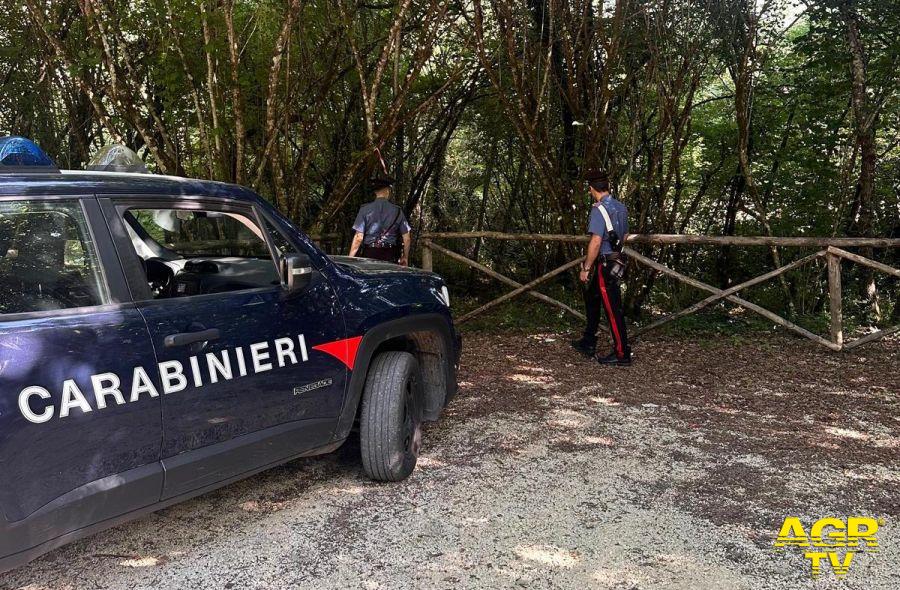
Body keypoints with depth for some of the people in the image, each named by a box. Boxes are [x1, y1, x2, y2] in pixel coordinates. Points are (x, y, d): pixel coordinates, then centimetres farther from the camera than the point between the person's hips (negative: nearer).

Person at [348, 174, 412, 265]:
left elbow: (358, 237, -5)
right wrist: (405, 258, 21)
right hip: (390, 257, 1)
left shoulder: (365, 209, 0)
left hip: (369, 255, -1)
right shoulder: (397, 211, 5)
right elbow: (406, 239, 6)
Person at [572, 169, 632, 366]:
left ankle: (622, 353, 4)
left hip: (603, 265, -9)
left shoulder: (599, 209, -18)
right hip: (616, 260, 9)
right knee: (591, 299, 21)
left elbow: (596, 242, -23)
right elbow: (624, 235, 19)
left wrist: (586, 268, -17)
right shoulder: (621, 208, 9)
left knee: (612, 309, -3)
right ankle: (588, 344, 31)